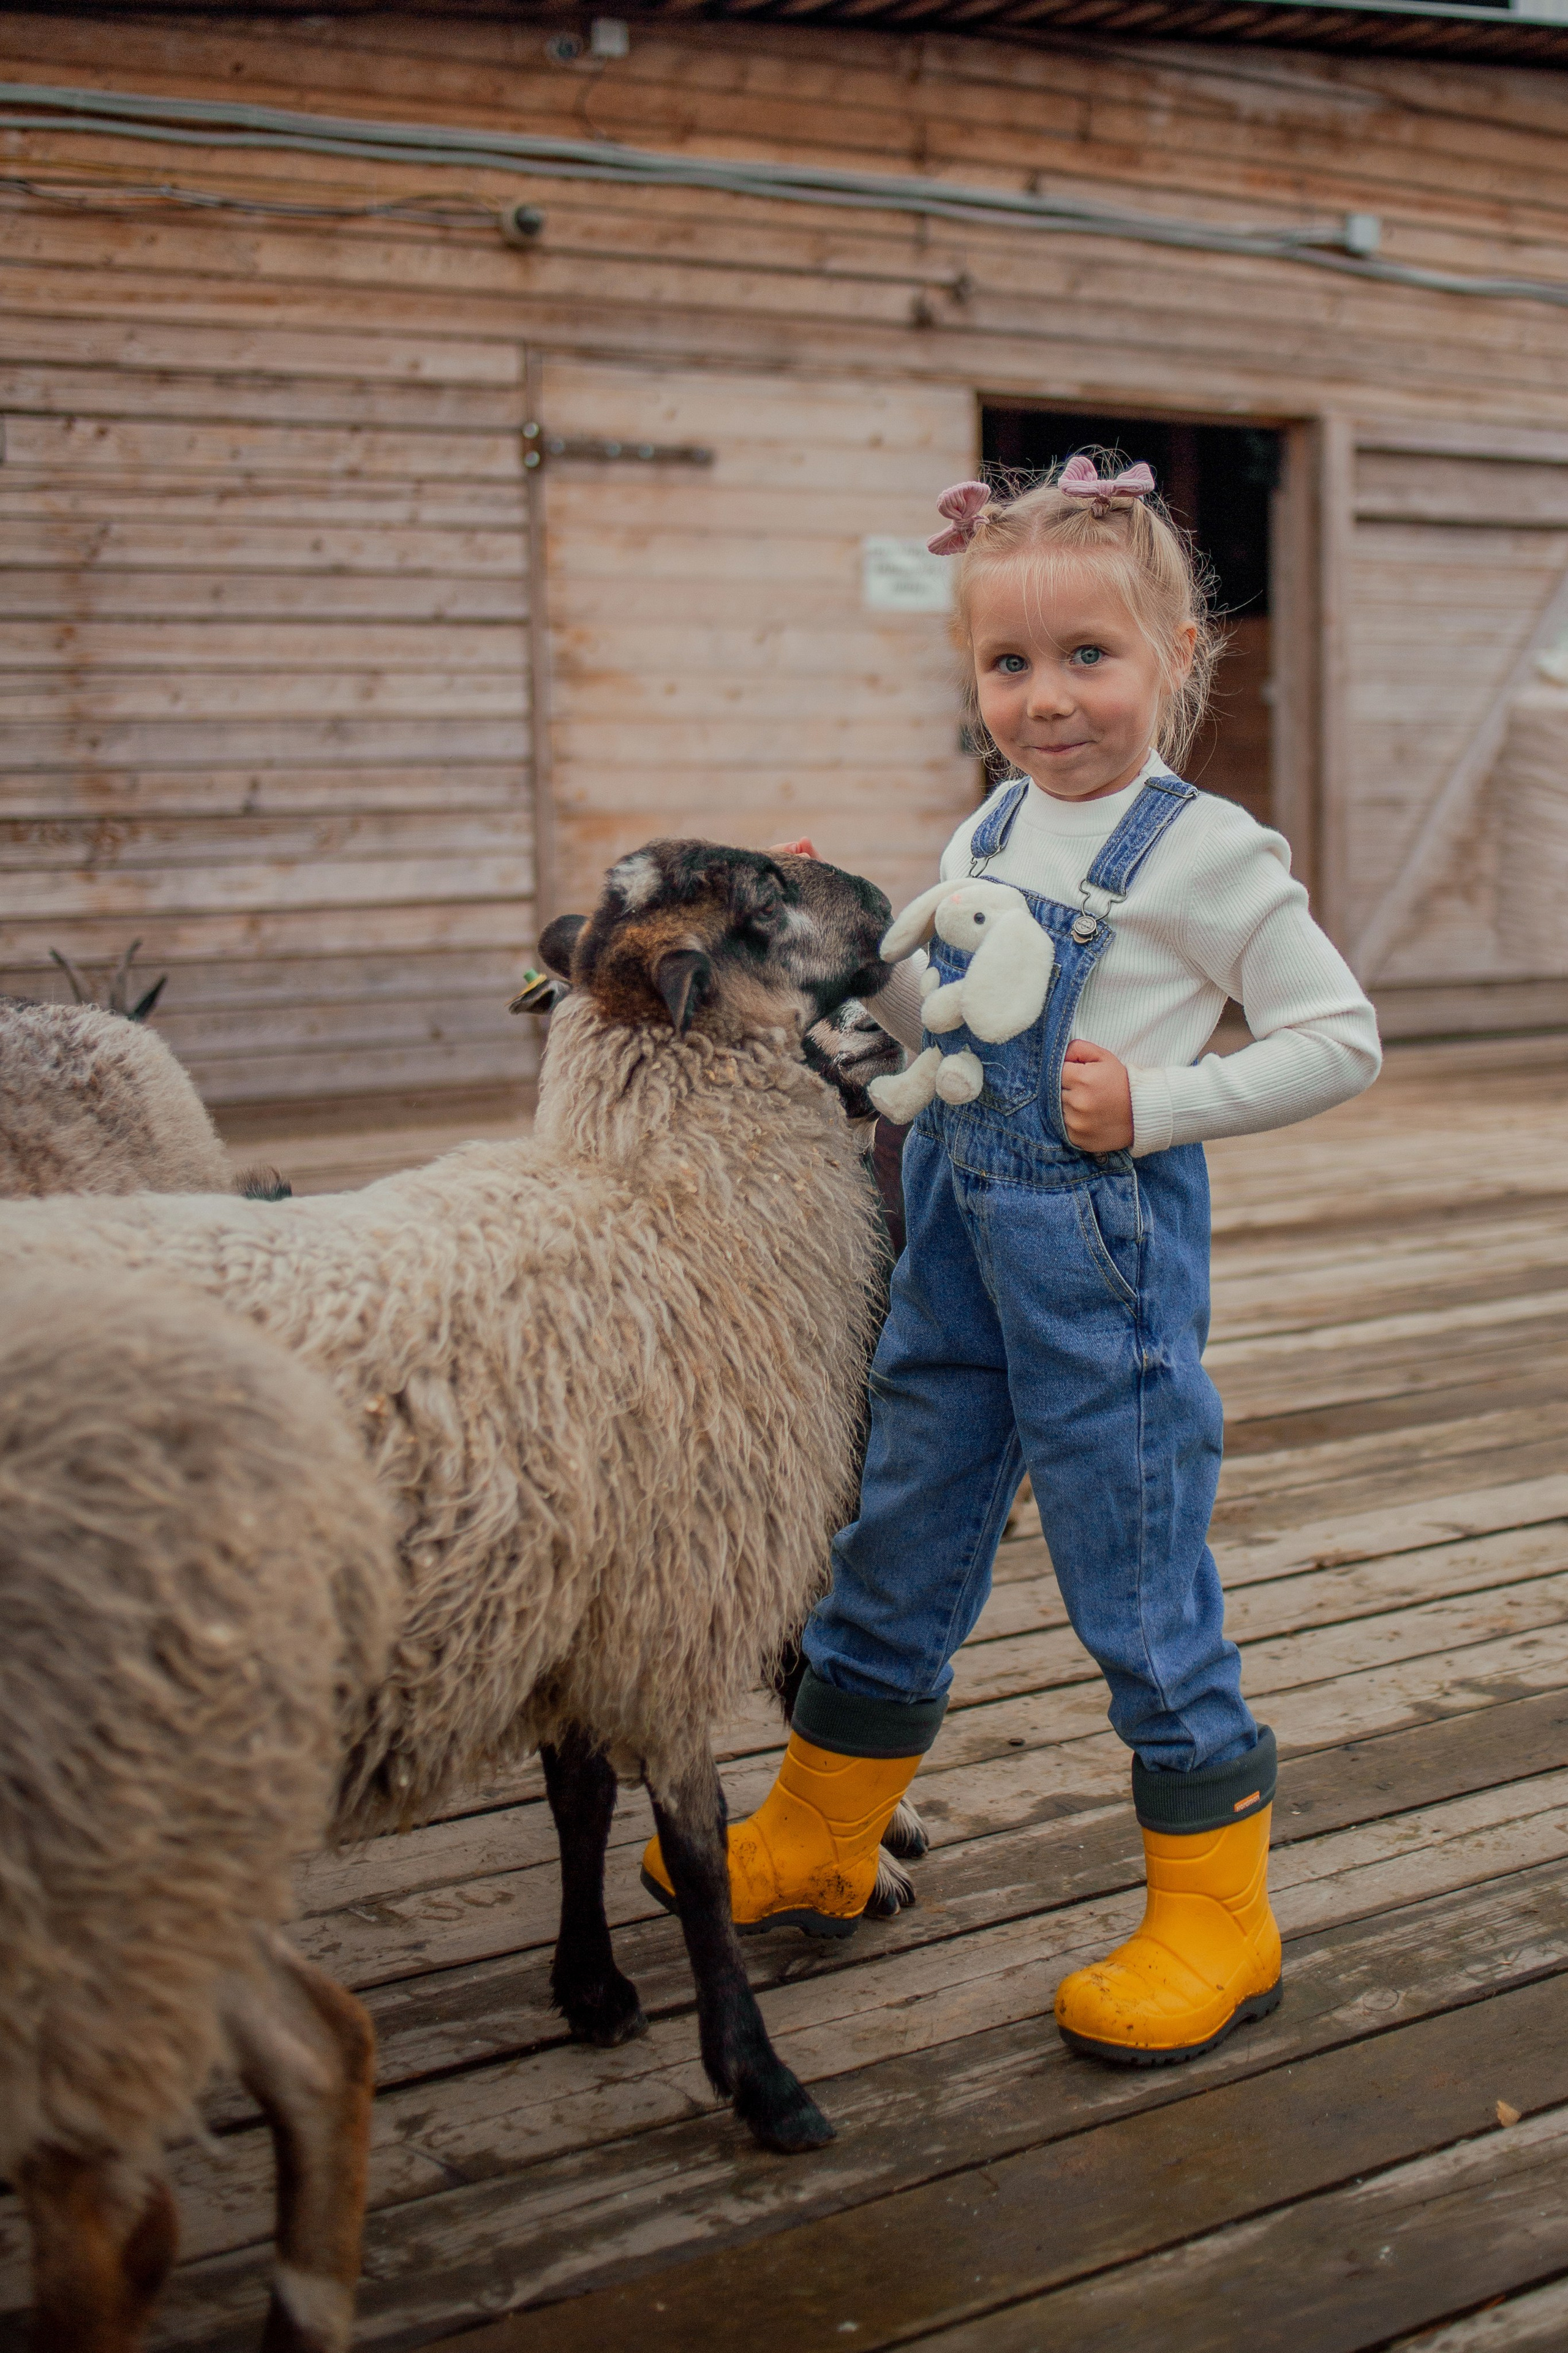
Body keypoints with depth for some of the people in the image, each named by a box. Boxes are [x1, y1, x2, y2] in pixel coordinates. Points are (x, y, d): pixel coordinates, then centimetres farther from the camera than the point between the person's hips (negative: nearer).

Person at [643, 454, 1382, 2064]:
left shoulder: (1207, 851, -9)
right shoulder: (991, 832, 11)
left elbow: (1342, 1041, -8)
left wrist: (1156, 1104, -17)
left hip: (1110, 1237, -7)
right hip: (957, 1225, 7)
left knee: (1139, 1583, 0)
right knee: (899, 1544, 17)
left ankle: (1216, 1917, 15)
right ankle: (817, 1841, 34)